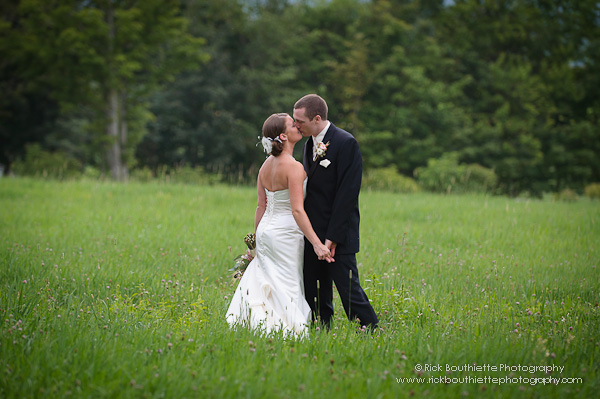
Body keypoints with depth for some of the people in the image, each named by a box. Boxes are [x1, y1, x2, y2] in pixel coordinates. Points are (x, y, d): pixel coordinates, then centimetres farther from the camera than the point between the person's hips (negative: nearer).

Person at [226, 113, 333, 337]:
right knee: (287, 289, -2)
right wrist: (317, 244, -24)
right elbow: (297, 210, -22)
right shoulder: (294, 167, -16)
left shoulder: (266, 165, 8)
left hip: (265, 230, 7)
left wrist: (257, 241, 18)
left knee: (264, 284, 12)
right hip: (286, 234, -7)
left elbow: (261, 207, 12)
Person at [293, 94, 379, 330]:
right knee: (315, 297, 10)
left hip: (338, 235, -8)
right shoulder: (310, 144, 13)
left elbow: (347, 193, -16)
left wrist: (333, 237, -19)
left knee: (349, 289, -7)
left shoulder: (345, 143, -13)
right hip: (313, 235, 8)